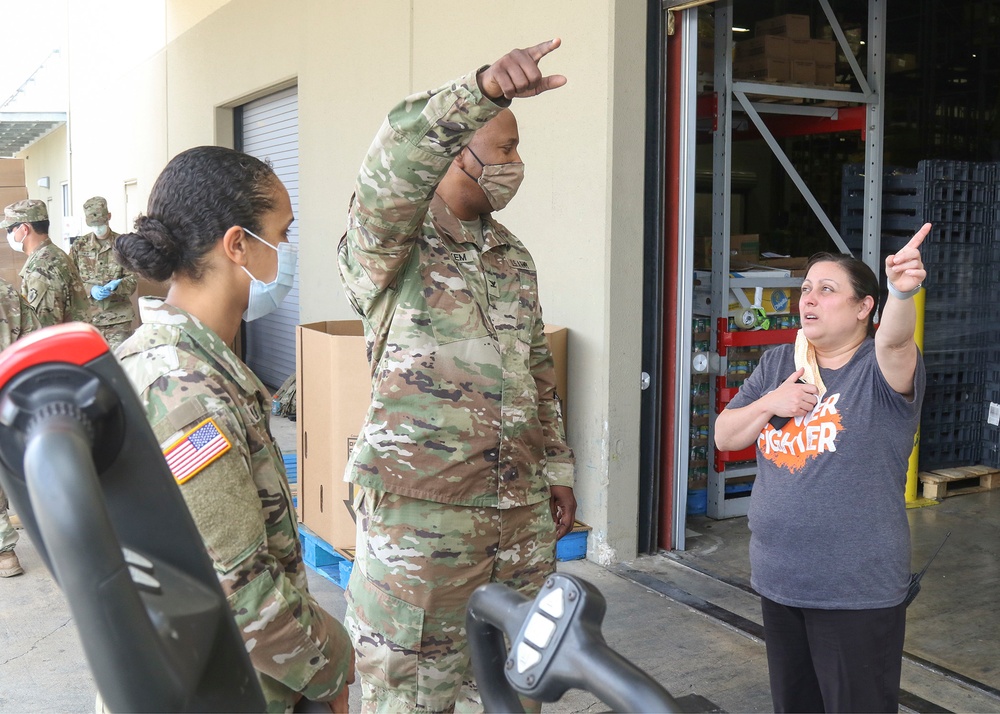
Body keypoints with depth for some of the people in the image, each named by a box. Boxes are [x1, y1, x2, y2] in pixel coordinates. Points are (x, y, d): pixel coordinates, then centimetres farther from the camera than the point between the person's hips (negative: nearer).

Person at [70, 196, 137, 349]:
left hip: (118, 316, -1)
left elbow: (132, 279, 1)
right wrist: (89, 289, -13)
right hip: (87, 316, 2)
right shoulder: (79, 245, 8)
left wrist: (117, 285, -21)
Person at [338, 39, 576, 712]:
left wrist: (557, 467, 17)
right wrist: (485, 87, -45)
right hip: (421, 511, -6)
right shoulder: (390, 246, -8)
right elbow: (393, 166, -31)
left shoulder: (515, 258, 13)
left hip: (523, 509, 6)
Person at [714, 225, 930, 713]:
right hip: (777, 581, 6)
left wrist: (902, 292, -55)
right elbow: (724, 437, 6)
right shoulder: (776, 365, 6)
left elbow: (894, 340, -34)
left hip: (857, 593, -5)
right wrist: (768, 405, -12)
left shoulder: (880, 368, -10)